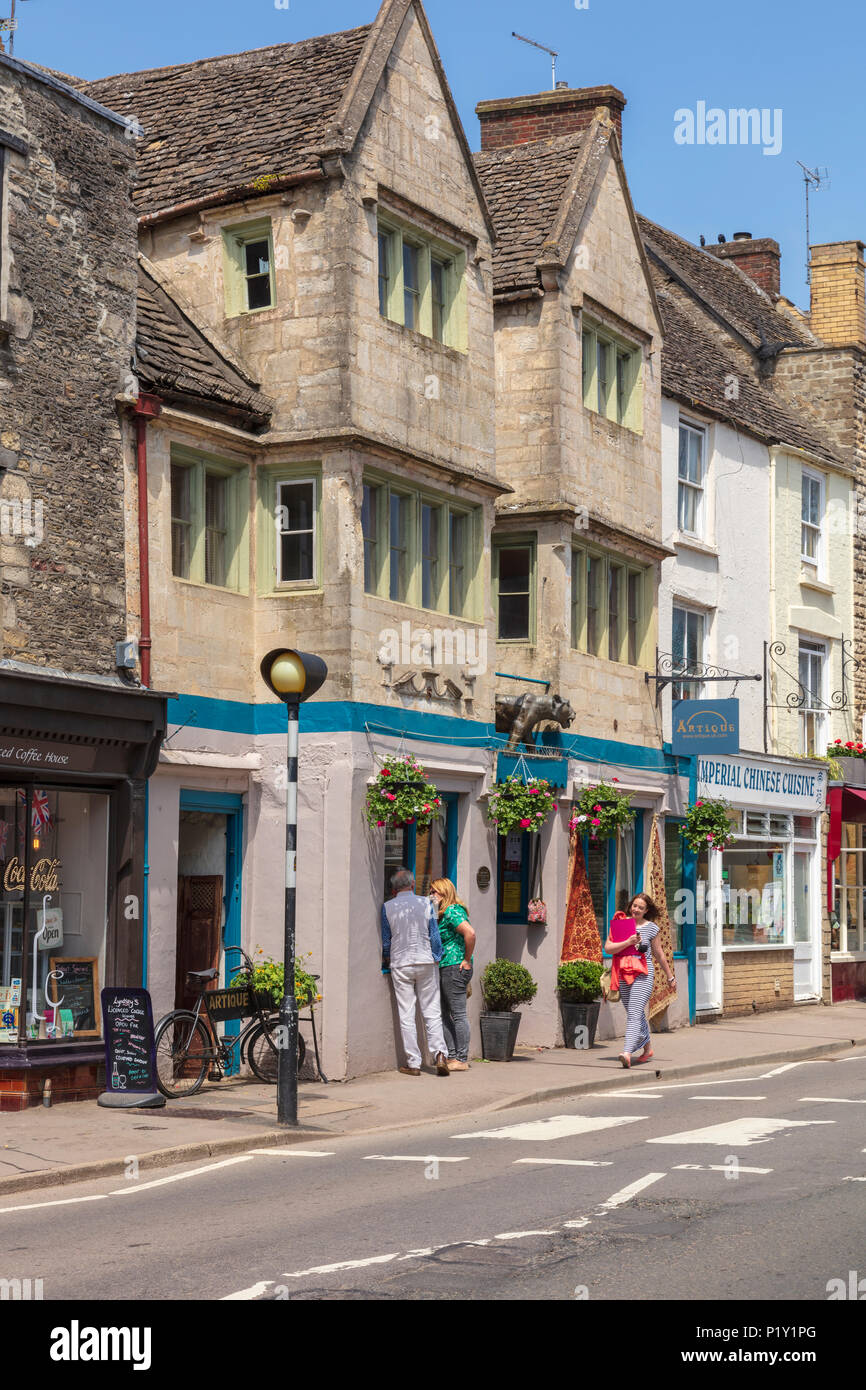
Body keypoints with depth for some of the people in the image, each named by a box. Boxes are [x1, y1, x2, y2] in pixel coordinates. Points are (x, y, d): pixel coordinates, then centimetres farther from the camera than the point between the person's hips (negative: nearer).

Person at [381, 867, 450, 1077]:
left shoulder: (388, 907, 0)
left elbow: (385, 940, 7)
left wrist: (387, 960, 24)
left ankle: (413, 1063, 1)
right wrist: (436, 959, 13)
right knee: (432, 1012, 5)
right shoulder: (426, 903, 0)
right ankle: (439, 1053, -11)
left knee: (406, 1016, 2)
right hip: (426, 962, 1)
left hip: (400, 965, 0)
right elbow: (435, 936, 1)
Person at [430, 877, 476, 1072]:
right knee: (444, 1014, 12)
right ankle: (452, 1056, 15)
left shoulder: (452, 911, -14)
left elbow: (470, 933, -25)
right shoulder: (442, 914, 17)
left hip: (454, 968, -10)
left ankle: (462, 1060, -3)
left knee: (458, 1014, -6)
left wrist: (467, 960, -18)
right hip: (443, 969, 10)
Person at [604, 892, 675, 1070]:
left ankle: (628, 1052, -28)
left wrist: (670, 976, 18)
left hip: (643, 975, -3)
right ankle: (647, 1048, 33)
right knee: (637, 1014, 15)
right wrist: (628, 942, -15)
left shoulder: (651, 928, 3)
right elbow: (608, 948, -2)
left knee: (634, 1013, -16)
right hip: (624, 974, 3)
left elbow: (659, 955, 13)